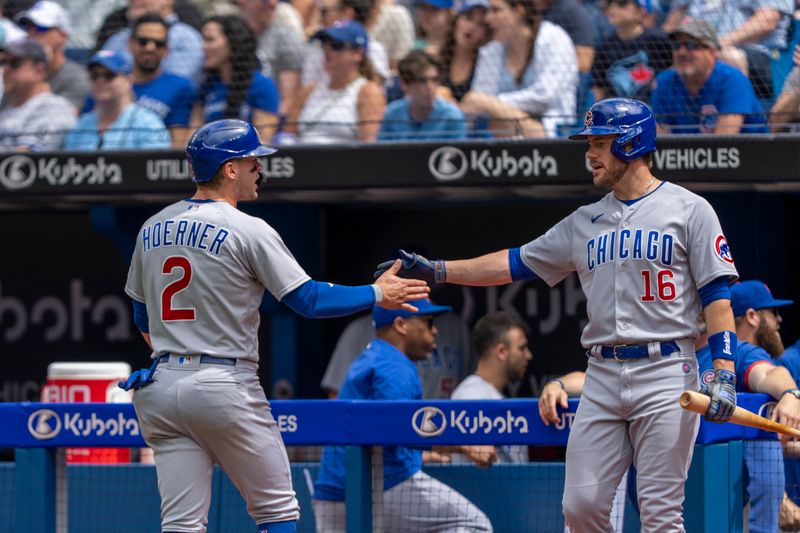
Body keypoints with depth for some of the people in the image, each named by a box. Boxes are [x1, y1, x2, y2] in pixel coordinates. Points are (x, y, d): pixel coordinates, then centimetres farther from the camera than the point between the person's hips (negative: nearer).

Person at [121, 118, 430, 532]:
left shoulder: (152, 229, 11)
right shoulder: (247, 231, -9)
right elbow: (309, 300, -9)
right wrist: (376, 294, 4)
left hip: (160, 387, 6)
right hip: (225, 387, -6)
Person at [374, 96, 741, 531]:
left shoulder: (688, 210, 0)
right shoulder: (585, 222, 17)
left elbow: (716, 295, -5)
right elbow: (516, 263, 18)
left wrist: (724, 374, -16)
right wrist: (434, 270, 11)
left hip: (665, 373, -6)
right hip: (601, 378, 6)